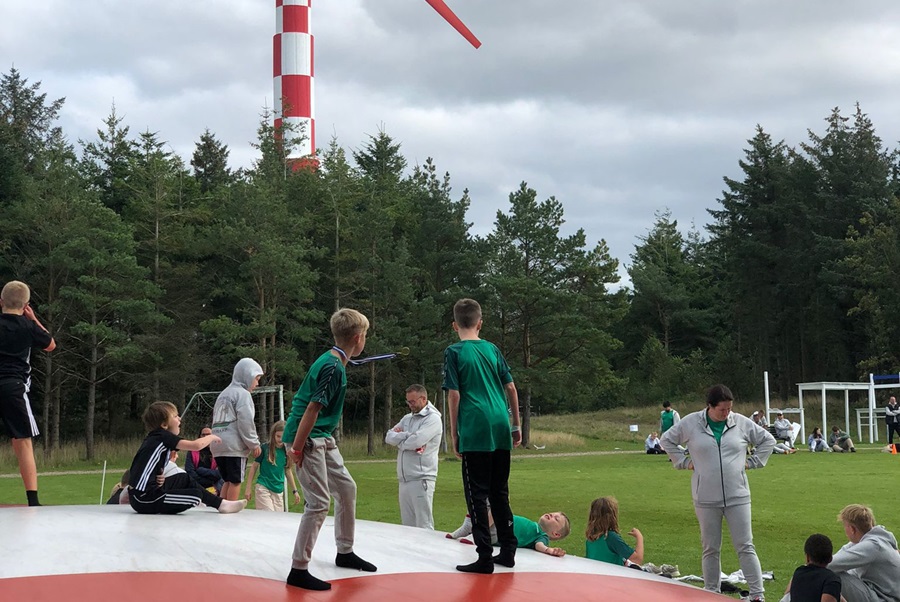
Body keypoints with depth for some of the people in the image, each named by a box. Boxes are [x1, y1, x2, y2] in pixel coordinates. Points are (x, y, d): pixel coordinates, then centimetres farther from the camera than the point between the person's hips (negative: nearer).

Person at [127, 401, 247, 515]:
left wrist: (159, 479, -3)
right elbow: (196, 445, -18)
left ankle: (220, 503, 25)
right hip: (144, 499, -10)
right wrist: (211, 437, 2)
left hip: (137, 496, 10)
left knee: (184, 479, 22)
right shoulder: (163, 436, -11)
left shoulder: (154, 438, 14)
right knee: (196, 495, -11)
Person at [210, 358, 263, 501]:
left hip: (218, 445, 8)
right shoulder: (242, 394, -6)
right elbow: (246, 422, -14)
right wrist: (254, 444, -6)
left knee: (228, 481, 14)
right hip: (235, 446, -8)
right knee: (235, 481, -4)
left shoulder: (224, 394, 22)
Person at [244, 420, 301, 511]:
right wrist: (248, 489, -4)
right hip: (264, 488, -5)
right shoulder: (265, 448, -8)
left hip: (279, 491, 5)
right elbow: (254, 467, -3)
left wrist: (295, 491, 18)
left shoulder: (286, 451, 5)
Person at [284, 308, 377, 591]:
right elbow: (312, 409, -22)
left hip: (323, 439, 10)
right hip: (307, 440, -10)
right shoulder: (332, 367, -20)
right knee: (319, 502, -11)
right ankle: (298, 570, -6)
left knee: (346, 488, 17)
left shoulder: (335, 362, 10)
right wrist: (296, 449, -21)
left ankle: (345, 552, 31)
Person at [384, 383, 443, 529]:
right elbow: (388, 437, 10)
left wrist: (398, 440, 3)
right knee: (407, 527, 7)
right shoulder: (407, 418, 21)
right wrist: (407, 435, -6)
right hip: (404, 479, 8)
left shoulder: (433, 418, -4)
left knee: (423, 527, -9)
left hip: (421, 479, -8)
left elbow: (415, 442, -16)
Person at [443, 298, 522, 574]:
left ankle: (485, 557, -2)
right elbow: (511, 388, 12)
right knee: (499, 492, 16)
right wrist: (516, 425, 19)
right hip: (501, 429, 5)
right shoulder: (492, 349, 12)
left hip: (475, 431, -5)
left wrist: (454, 434, 1)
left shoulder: (454, 352, -1)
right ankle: (508, 550, 21)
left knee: (477, 494, 0)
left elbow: (454, 395, -5)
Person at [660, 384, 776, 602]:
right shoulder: (691, 423, -1)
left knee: (745, 547, -1)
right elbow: (667, 440, 13)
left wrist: (752, 462, 6)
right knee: (711, 549, 9)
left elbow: (767, 440, 15)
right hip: (706, 498, 0)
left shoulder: (741, 423, 1)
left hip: (737, 496, 0)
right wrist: (684, 462, 5)